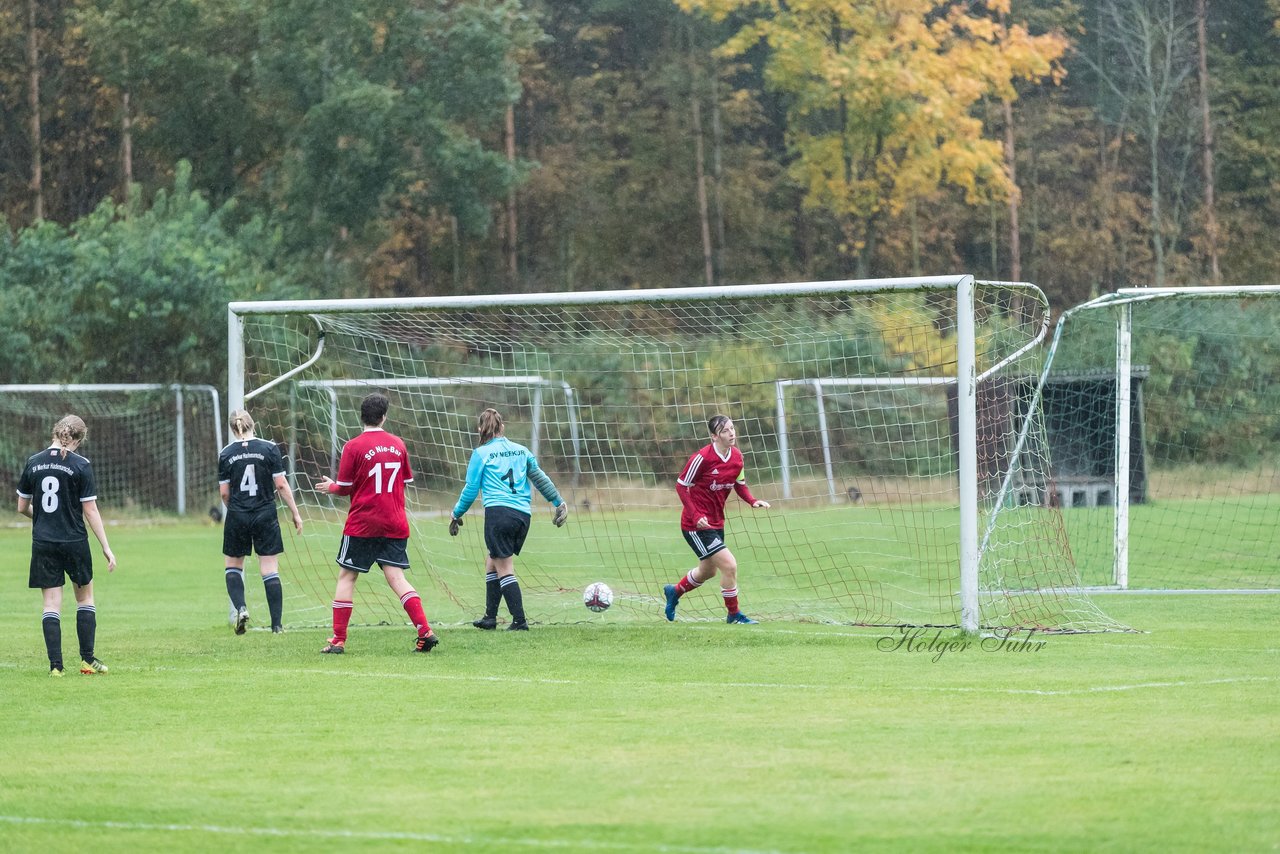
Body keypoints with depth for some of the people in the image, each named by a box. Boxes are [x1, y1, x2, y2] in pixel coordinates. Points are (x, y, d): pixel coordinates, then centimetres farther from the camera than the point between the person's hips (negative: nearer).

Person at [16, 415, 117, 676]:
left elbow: (22, 507, 9)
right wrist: (105, 547, -4)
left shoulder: (33, 463, 1)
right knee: (85, 596, 15)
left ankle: (55, 665, -1)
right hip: (75, 542, -2)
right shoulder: (80, 465, -9)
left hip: (42, 544, 2)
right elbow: (90, 510, -9)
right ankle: (87, 659, 15)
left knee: (51, 603, 5)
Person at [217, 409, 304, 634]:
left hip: (237, 516, 0)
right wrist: (295, 513, 2)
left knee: (233, 565, 18)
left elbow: (224, 492, 1)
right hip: (265, 515, 0)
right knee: (270, 569, 3)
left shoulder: (226, 454, -2)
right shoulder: (269, 449, -5)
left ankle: (240, 608, -5)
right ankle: (277, 623, 0)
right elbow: (281, 484, -6)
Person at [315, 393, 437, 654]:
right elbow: (406, 482, 13)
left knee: (346, 577, 6)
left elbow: (345, 487, -6)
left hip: (362, 524, -3)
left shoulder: (354, 447, -8)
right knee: (396, 576, 1)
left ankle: (338, 640, 5)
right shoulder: (397, 445, 4)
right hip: (395, 524, 3)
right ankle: (425, 631, -13)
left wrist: (330, 486, 16)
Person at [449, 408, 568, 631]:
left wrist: (456, 514, 16)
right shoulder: (521, 451, 15)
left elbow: (471, 489, 3)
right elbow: (541, 478, 14)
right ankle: (490, 617, 20)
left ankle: (519, 621, -8)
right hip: (523, 515, 6)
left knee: (504, 569, -2)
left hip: (499, 513, -6)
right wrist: (559, 503, 21)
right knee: (492, 562, 19)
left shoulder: (481, 453, 1)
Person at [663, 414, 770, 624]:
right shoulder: (703, 458, -21)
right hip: (696, 525, -8)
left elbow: (739, 484, 14)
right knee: (729, 565, -15)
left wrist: (753, 501, -6)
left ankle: (674, 592, 49)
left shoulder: (737, 456, 0)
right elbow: (681, 486, -14)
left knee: (708, 571, 24)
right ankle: (733, 614, 1)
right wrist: (696, 516, -22)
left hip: (716, 522, 8)